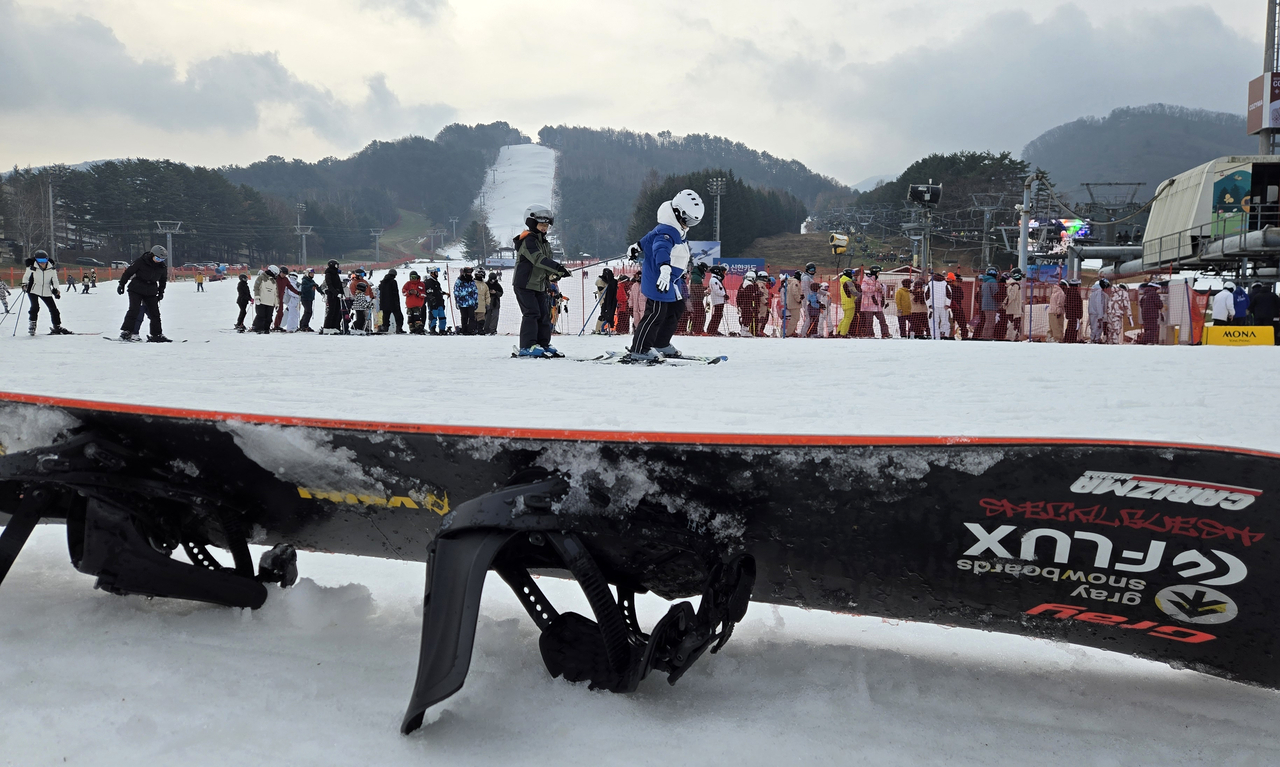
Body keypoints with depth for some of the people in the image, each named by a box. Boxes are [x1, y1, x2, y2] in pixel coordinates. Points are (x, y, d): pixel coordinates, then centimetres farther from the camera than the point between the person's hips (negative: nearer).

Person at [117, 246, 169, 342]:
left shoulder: (162, 267, 1)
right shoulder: (140, 261, -13)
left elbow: (163, 280, 17)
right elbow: (128, 272, -6)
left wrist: (161, 293, 18)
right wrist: (121, 284, -4)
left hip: (151, 293, 4)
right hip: (136, 290, -4)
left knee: (155, 312, 2)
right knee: (134, 310, -14)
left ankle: (156, 334, 9)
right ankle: (126, 332, -11)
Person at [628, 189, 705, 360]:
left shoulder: (678, 230, 9)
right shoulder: (666, 231, -24)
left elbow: (652, 235, 26)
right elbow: (661, 249, -46)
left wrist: (638, 247, 41)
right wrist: (665, 269, -64)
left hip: (671, 280, 11)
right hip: (659, 280, -11)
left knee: (677, 308, 17)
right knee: (656, 313, -9)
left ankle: (661, 344, 29)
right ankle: (639, 349, 1)